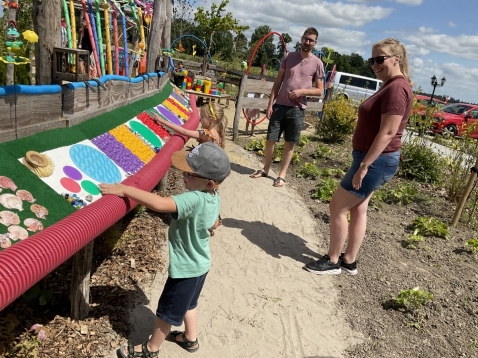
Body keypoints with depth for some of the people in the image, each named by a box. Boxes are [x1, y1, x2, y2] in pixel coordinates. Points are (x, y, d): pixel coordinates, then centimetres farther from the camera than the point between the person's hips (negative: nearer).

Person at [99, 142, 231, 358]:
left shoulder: (193, 200, -35)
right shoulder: (214, 198, -8)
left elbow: (158, 204, -47)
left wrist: (124, 190, -40)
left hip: (185, 269, -8)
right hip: (200, 265, 8)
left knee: (167, 311, 15)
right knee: (188, 303, 30)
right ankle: (190, 339, 50)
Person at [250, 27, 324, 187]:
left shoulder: (317, 63, 0)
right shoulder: (288, 57, 5)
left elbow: (320, 90, 1)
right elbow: (277, 82, 6)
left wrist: (302, 91, -15)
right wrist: (270, 103, -1)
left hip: (297, 109, -2)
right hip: (279, 105, 2)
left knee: (289, 143, 6)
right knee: (270, 139, 6)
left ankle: (282, 174, 18)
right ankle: (265, 169, 24)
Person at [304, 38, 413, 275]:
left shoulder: (396, 88, -19)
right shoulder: (390, 86, 14)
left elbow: (387, 133, -25)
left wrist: (363, 166, -24)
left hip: (376, 161, -10)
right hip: (375, 159, 10)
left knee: (337, 207, -1)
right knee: (358, 209, 15)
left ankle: (332, 262, 13)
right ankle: (349, 261, 27)